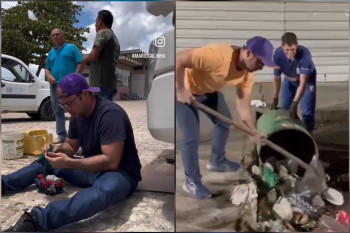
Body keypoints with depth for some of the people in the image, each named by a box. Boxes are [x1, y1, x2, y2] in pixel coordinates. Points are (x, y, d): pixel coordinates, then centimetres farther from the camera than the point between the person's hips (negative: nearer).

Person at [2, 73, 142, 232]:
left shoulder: (110, 113, -24)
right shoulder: (77, 115, 3)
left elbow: (111, 162, -28)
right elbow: (71, 145, 15)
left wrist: (69, 163, -30)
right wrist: (59, 150, -8)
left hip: (120, 173, -8)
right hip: (91, 168, 8)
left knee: (107, 188, -42)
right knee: (45, 162, 8)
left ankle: (36, 219, -51)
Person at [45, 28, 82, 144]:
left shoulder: (72, 47, 5)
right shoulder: (51, 52, 22)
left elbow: (80, 64, -4)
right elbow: (47, 68, 24)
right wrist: (49, 76, 1)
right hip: (55, 85, 6)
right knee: (58, 111, 9)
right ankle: (61, 135, 17)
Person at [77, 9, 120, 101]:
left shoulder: (103, 32, -3)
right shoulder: (114, 39, 23)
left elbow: (94, 55, -14)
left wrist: (84, 59, 5)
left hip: (100, 84, -9)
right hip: (111, 84, 9)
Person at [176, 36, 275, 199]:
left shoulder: (247, 75, -12)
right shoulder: (217, 56, -37)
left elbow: (243, 106, -6)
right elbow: (178, 59, -34)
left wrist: (254, 133, -11)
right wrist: (181, 90, -30)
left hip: (209, 90, 8)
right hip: (185, 90, -8)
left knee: (224, 121, 15)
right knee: (191, 137, -8)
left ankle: (217, 161, 37)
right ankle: (191, 181, 12)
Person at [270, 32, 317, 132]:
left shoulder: (305, 54, -38)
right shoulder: (278, 54, -30)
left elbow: (303, 82, -39)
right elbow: (277, 77, -18)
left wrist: (295, 103, -44)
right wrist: (275, 99, -19)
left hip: (307, 79, -3)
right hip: (289, 80, 3)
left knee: (307, 110, -7)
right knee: (285, 107, 7)